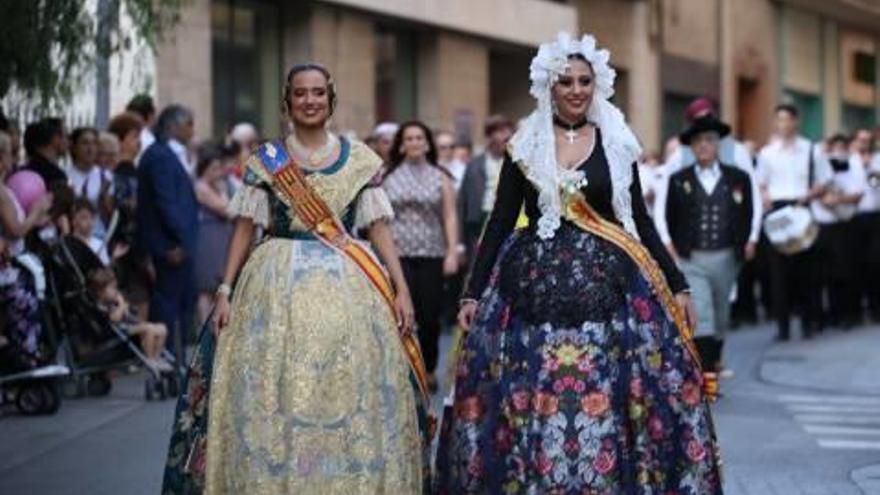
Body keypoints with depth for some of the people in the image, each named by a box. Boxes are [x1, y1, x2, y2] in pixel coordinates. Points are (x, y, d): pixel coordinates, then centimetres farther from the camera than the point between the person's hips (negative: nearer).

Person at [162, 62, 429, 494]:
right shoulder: (265, 160, 6)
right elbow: (245, 229, 4)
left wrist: (401, 288, -2)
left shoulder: (359, 159, 7)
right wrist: (225, 291, -4)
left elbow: (378, 227, 6)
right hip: (279, 285, 0)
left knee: (352, 399, -1)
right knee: (273, 397, -3)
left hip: (348, 288, 1)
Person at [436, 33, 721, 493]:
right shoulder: (524, 146, 5)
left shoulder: (616, 144, 7)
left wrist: (677, 284, 8)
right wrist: (473, 292, 1)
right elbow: (499, 223, 6)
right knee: (534, 400, -2)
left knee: (606, 400, -4)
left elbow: (639, 219, 10)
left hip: (606, 283, 0)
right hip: (537, 286, 0)